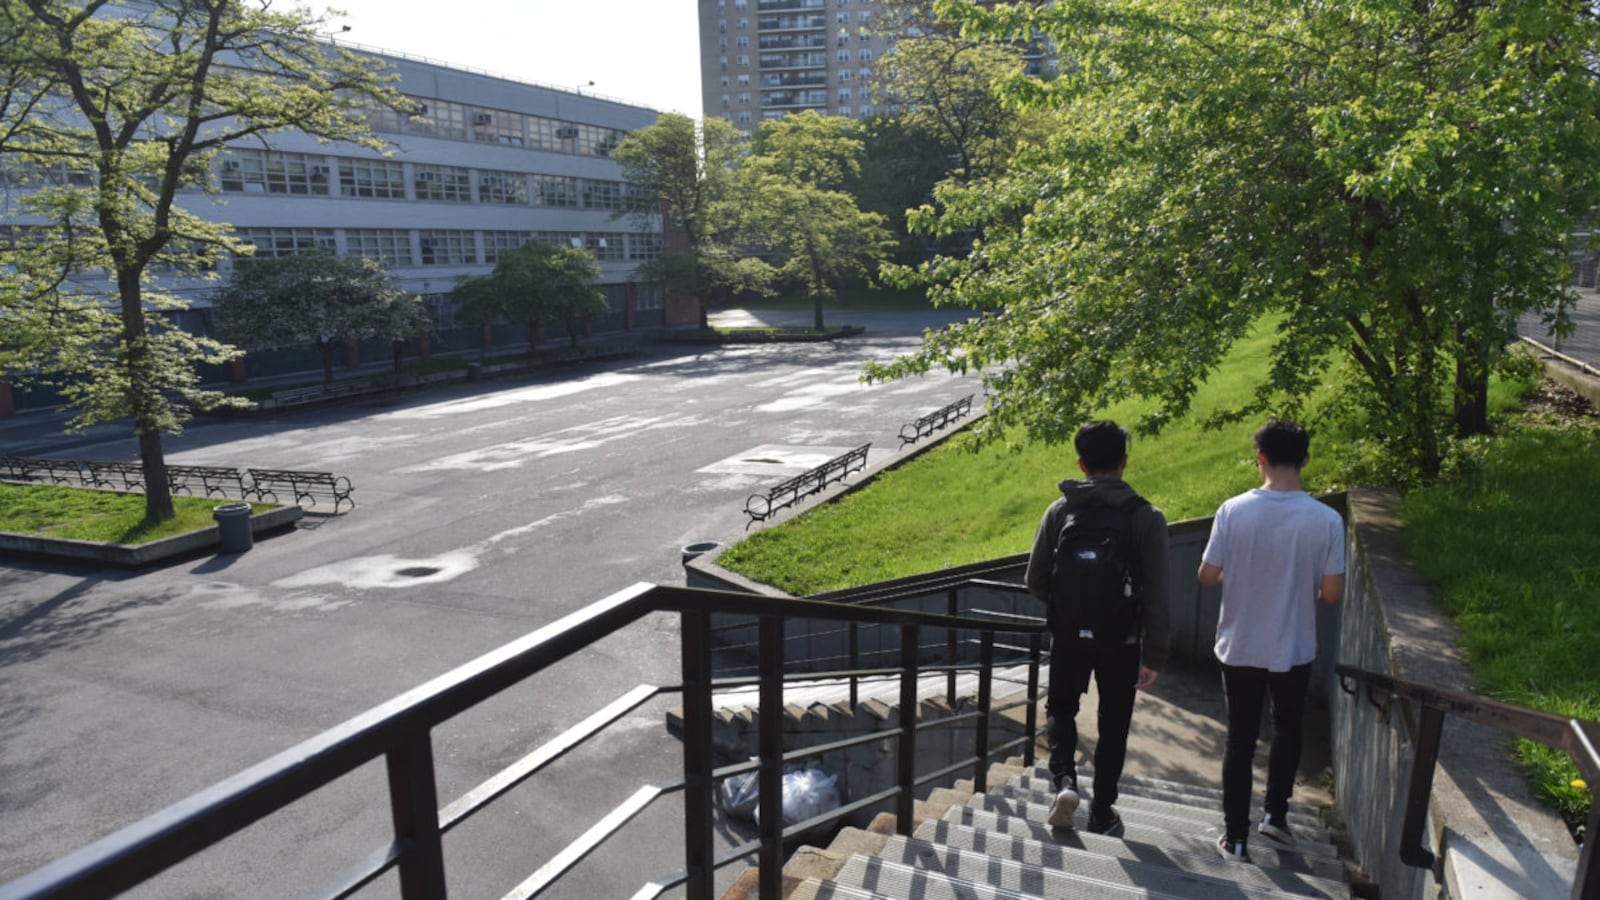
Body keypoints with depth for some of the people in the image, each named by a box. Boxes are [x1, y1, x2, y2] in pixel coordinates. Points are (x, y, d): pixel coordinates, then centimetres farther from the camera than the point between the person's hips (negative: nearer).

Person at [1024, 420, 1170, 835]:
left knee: (1060, 708, 21)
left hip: (1069, 634, 1)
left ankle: (1064, 780, -1)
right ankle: (1102, 813, 26)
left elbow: (1035, 581, -3)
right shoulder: (1146, 517, -10)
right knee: (1113, 726, 16)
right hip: (1121, 641, 0)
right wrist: (1154, 655, -4)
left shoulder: (1060, 510, -6)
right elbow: (1156, 596, -11)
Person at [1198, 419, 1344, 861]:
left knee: (1240, 738, 12)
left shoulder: (1233, 510, -14)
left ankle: (1235, 837, 19)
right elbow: (1331, 593, -11)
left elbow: (1207, 575, -10)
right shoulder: (1327, 520, -14)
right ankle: (1275, 814, 29)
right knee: (1287, 729, 26)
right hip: (1293, 651, 0)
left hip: (1239, 648, 0)